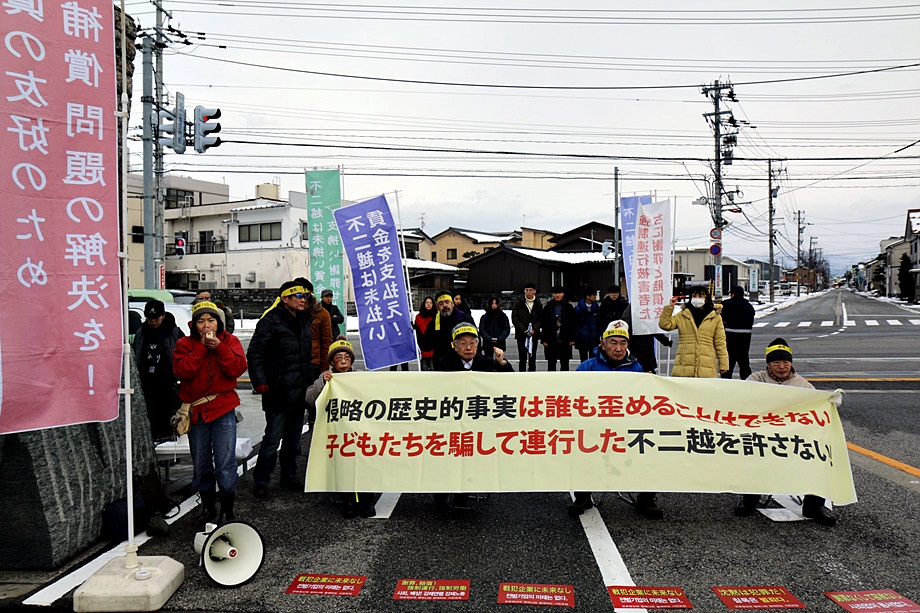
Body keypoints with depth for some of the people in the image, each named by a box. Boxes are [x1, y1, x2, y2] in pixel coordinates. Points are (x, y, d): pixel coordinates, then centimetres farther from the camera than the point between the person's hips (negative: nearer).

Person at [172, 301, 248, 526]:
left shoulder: (229, 341, 3)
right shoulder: (185, 344, 4)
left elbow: (238, 368, -10)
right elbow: (182, 371, -12)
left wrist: (219, 347, -17)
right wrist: (201, 347, -14)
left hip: (223, 409, -2)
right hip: (196, 410, 2)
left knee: (225, 463, -3)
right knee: (200, 464, 12)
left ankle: (227, 509, 10)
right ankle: (208, 506, 29)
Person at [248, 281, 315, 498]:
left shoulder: (305, 322, 13)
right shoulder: (271, 322, -9)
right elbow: (254, 354, -11)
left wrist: (313, 379, 18)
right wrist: (260, 383, -17)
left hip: (300, 391, 7)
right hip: (279, 392, -7)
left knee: (293, 437, 16)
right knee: (273, 437, -5)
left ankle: (289, 477, 28)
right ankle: (260, 482, 7)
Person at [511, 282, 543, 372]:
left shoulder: (539, 304, 7)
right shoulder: (518, 303, 2)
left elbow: (541, 319, 4)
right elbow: (514, 319, -2)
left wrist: (534, 329, -12)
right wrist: (524, 330, -12)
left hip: (534, 334, 2)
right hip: (521, 334, -1)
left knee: (532, 357, 5)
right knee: (523, 358, -1)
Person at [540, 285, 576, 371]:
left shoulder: (568, 307, 4)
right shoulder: (547, 307, 2)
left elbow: (573, 324, 4)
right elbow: (543, 325, 2)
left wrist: (572, 339, -2)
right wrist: (544, 339, -4)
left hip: (565, 341, 0)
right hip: (551, 341, 0)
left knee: (564, 364, 8)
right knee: (551, 364, 6)